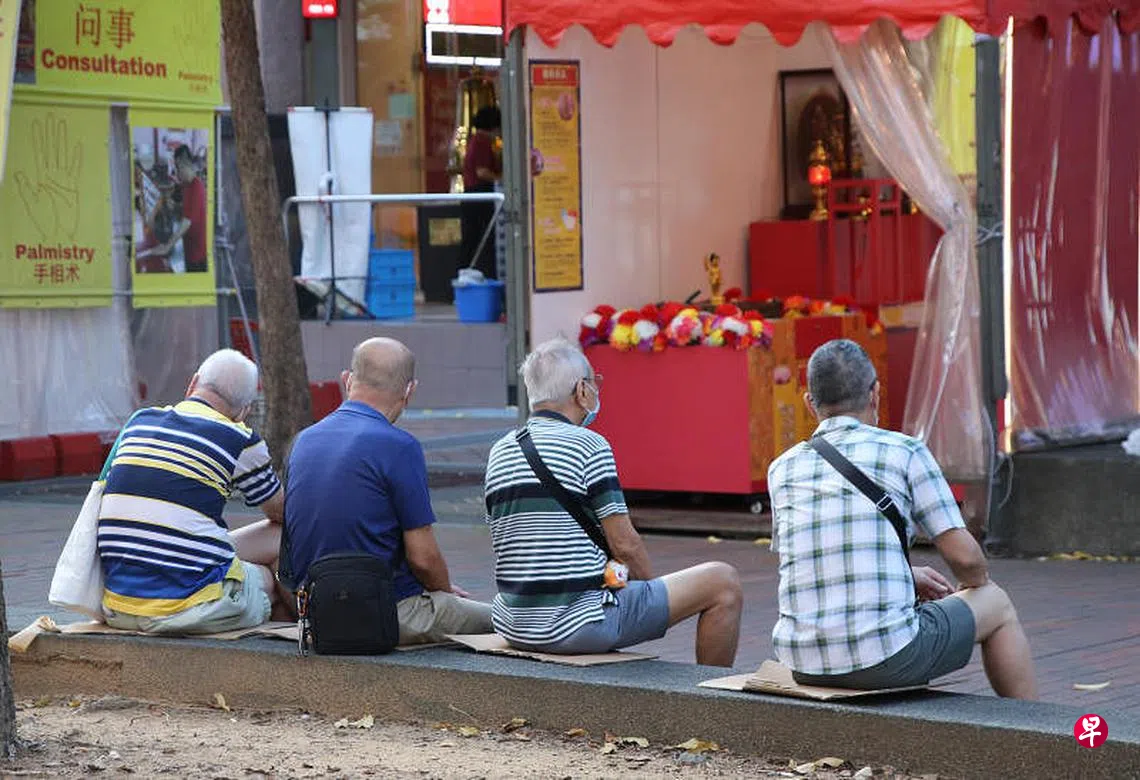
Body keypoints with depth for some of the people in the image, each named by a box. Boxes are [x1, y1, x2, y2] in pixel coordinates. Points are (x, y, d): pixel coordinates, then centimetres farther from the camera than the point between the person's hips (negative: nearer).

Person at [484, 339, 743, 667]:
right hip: (575, 625, -8)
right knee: (723, 582, 0)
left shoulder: (499, 452, 9)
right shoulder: (588, 446, -12)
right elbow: (625, 543, -12)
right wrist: (651, 585, 8)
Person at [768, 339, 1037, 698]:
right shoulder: (906, 452, -2)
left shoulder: (782, 470, 10)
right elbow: (964, 555, -2)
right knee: (996, 605, 23)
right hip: (887, 658, -4)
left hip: (804, 663, 5)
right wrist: (975, 584, 23)